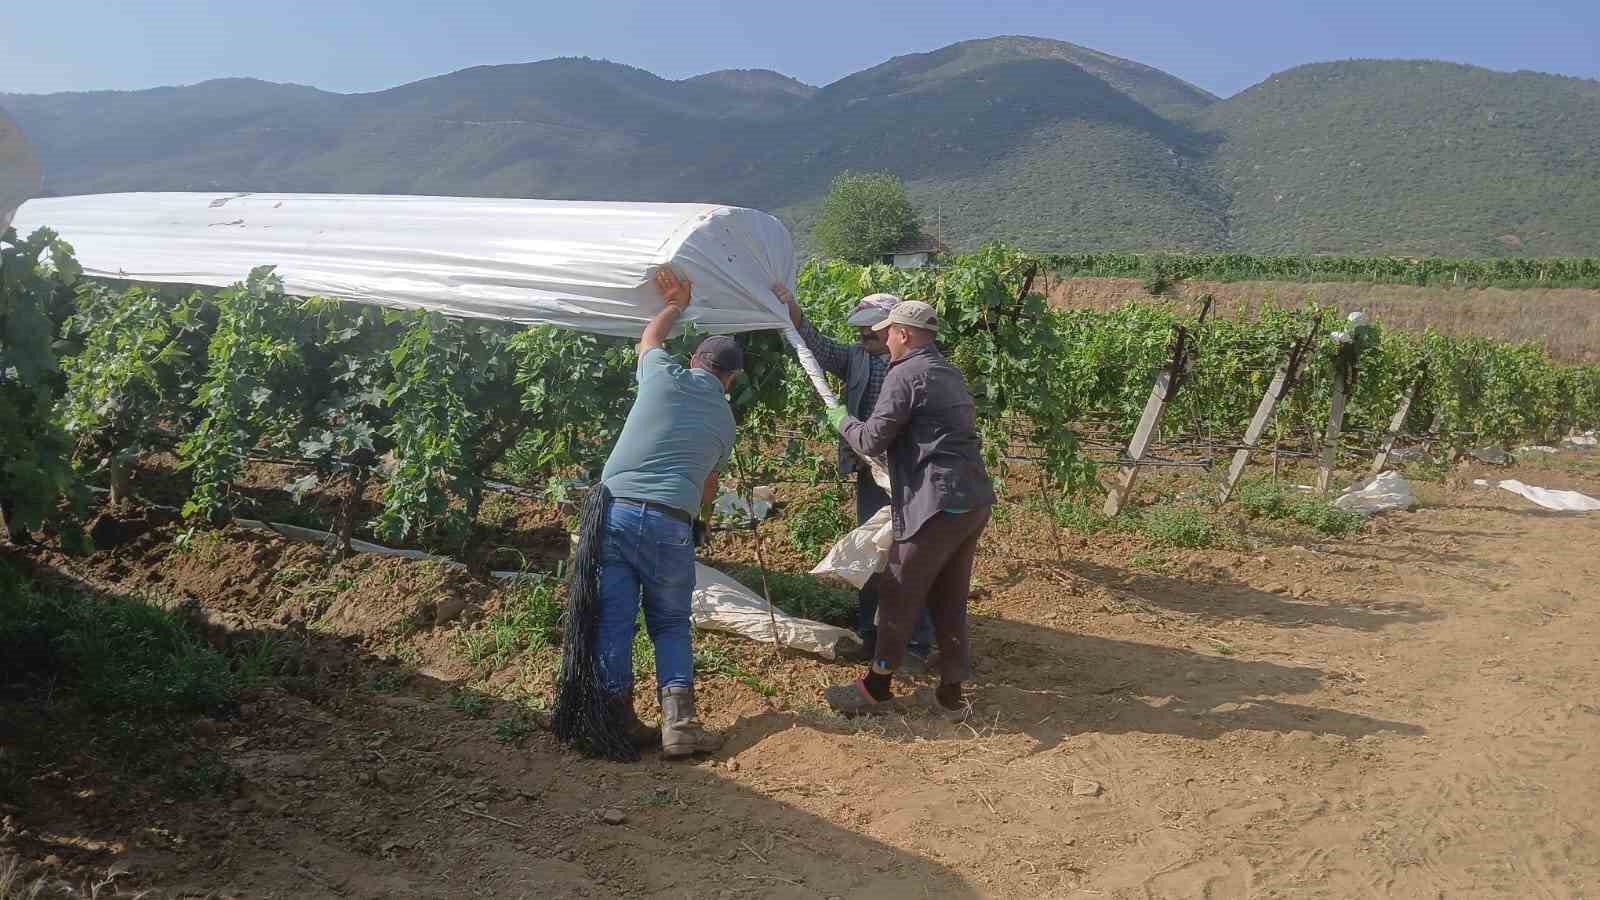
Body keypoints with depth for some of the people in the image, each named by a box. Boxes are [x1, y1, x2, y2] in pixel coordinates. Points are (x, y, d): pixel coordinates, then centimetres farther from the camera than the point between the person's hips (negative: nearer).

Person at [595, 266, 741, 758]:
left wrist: (676, 303, 45)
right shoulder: (724, 419, 14)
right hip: (670, 526, 0)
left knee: (612, 619, 8)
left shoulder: (663, 376, 9)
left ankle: (619, 718, 14)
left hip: (614, 510, 0)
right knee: (671, 624, 15)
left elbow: (648, 338, 32)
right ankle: (679, 722, 6)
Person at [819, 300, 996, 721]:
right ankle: (950, 693, 20)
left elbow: (872, 441, -9)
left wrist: (841, 420, 10)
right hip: (974, 500, 9)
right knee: (950, 600, 15)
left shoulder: (905, 374, -9)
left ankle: (876, 686, 16)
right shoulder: (951, 373, 18)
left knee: (899, 597, 5)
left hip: (937, 504, -8)